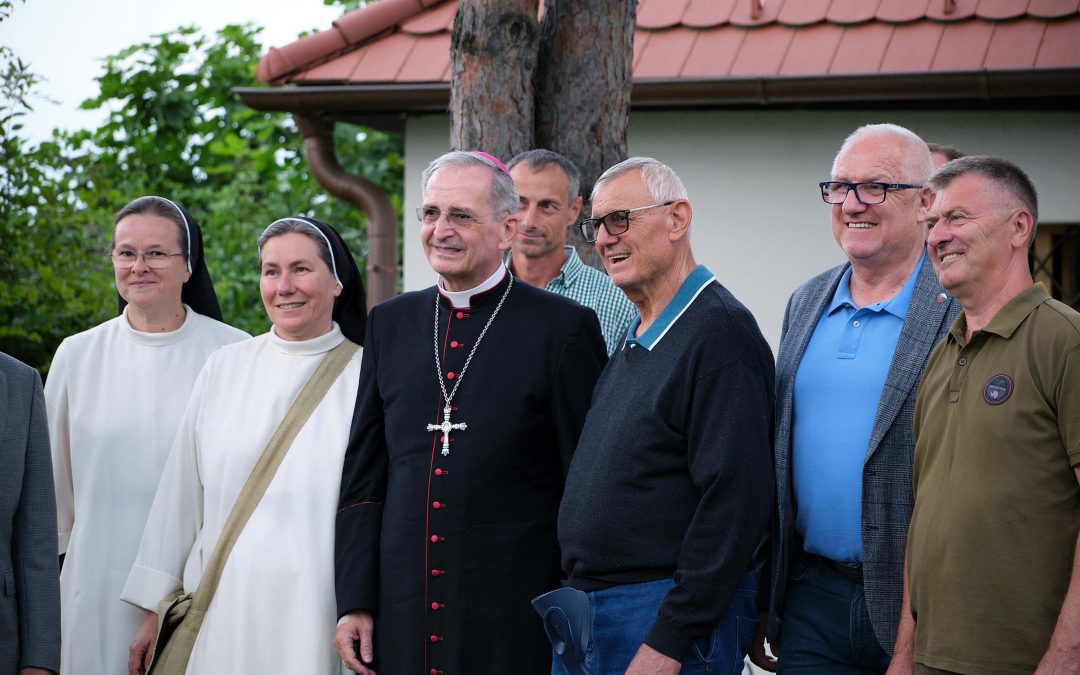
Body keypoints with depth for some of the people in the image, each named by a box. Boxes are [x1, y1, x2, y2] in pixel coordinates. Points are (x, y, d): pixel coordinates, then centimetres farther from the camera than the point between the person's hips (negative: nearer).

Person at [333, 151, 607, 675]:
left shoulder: (563, 327, -3)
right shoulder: (391, 323, 11)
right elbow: (362, 476, 11)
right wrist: (354, 603, 5)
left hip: (514, 622, -4)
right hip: (403, 616, 4)